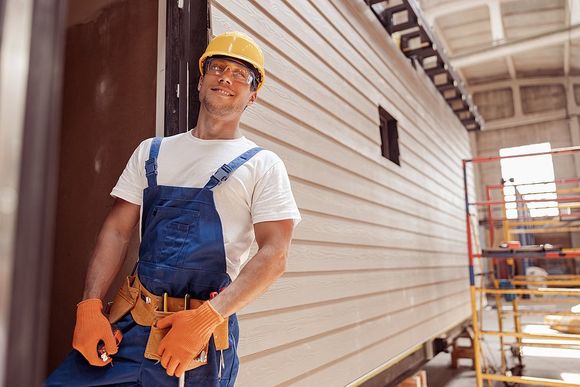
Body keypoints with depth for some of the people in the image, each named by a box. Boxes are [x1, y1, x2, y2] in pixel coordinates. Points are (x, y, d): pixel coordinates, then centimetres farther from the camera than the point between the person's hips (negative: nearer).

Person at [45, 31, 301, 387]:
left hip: (202, 333, -3)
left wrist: (207, 317, -19)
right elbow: (117, 231, 8)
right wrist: (90, 307, -4)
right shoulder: (152, 152, 10)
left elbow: (274, 255, -10)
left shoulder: (263, 165, -2)